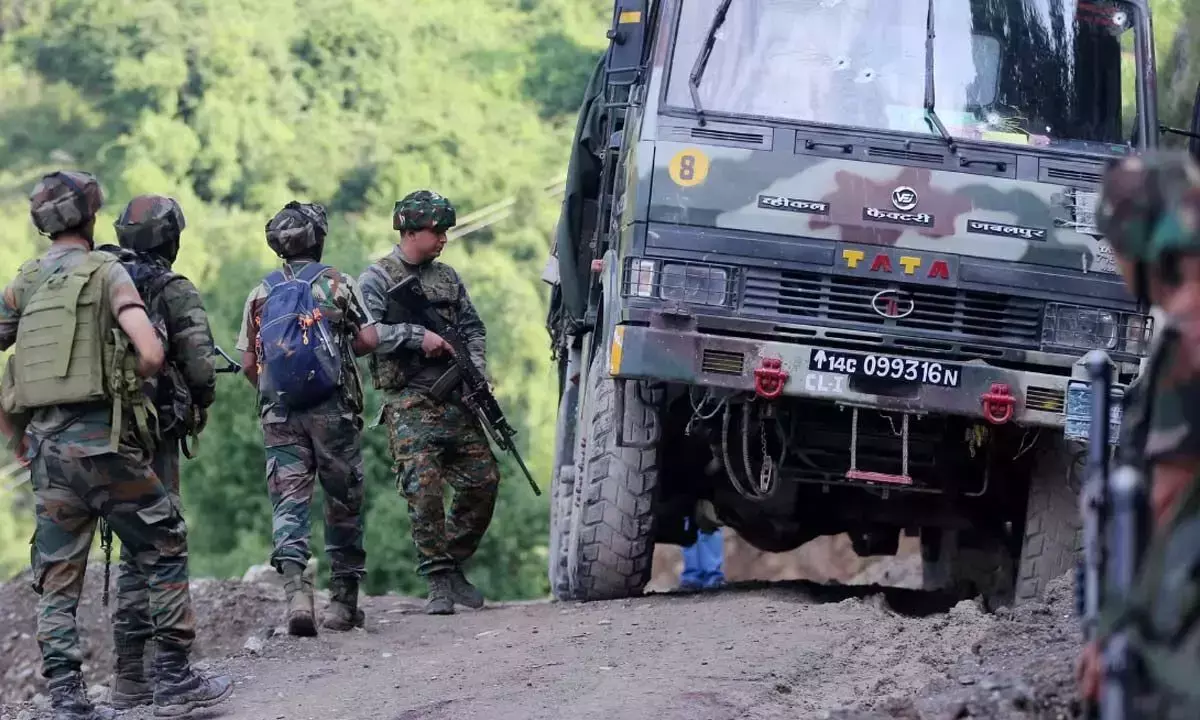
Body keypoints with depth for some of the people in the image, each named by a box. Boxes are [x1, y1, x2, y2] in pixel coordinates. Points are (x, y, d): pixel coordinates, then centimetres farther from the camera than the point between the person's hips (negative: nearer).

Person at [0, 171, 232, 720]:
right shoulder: (105, 272, -5)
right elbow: (151, 353, -16)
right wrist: (126, 384, 4)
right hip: (100, 437, -5)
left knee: (57, 575, 8)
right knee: (164, 550, 7)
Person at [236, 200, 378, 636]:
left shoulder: (261, 294, 8)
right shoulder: (337, 284, 0)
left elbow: (248, 364, 7)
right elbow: (369, 339, -6)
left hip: (279, 414, 2)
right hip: (334, 409, -2)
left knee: (288, 502, -2)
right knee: (343, 503, 9)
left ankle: (296, 589, -23)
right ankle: (343, 602, 14)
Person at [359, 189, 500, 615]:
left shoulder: (447, 278, 18)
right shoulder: (377, 279, 0)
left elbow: (473, 328, 19)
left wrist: (477, 372, 2)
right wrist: (416, 337, -18)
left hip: (456, 400, 6)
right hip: (409, 402, -6)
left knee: (483, 481, 1)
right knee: (424, 489, -14)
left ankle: (454, 565, 17)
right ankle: (438, 582, -9)